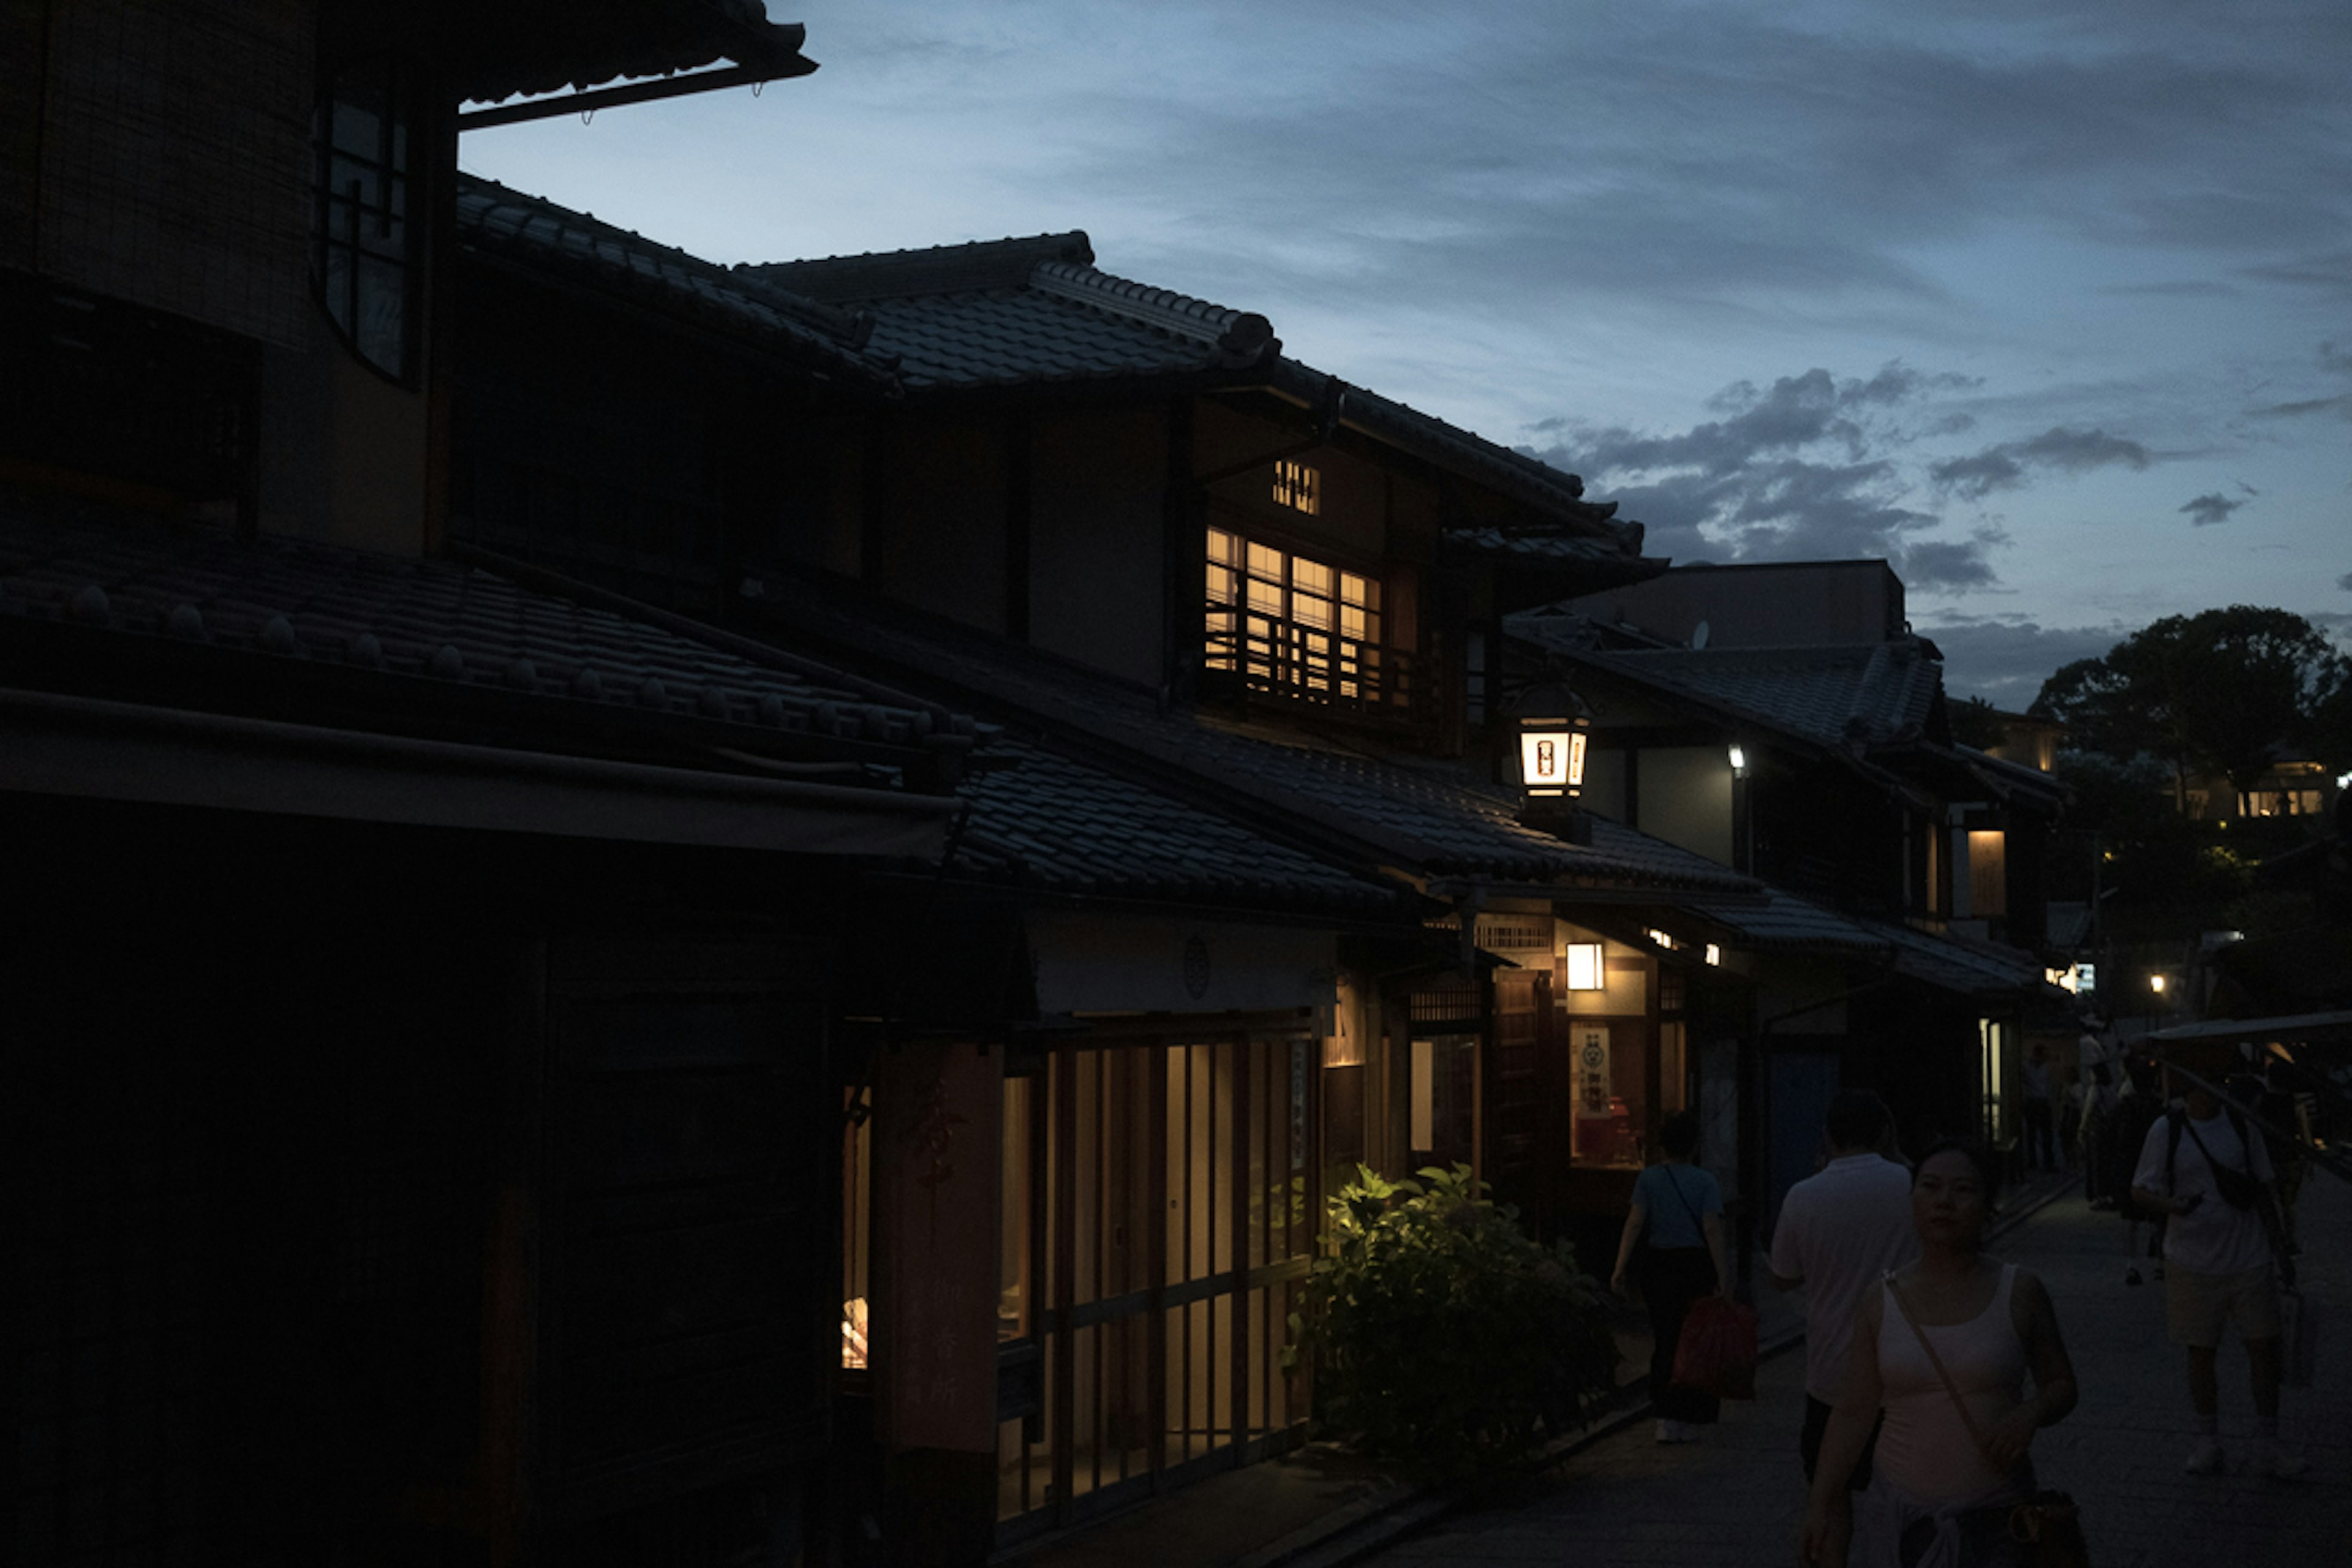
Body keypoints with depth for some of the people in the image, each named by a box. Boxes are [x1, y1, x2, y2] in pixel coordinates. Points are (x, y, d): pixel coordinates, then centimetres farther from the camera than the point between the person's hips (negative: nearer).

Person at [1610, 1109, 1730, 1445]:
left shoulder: (1649, 1178, 0)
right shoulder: (1705, 1182, -5)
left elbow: (1635, 1223, -8)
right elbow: (1712, 1230, -11)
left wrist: (1620, 1268, -8)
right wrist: (1723, 1276, -10)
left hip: (1658, 1265, 2)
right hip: (1697, 1263, -2)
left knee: (1664, 1339, 11)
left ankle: (1666, 1415, 4)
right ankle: (1688, 1420, 10)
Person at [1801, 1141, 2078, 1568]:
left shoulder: (2019, 1293, -3)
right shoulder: (1882, 1303, 1)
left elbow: (2061, 1385, 6)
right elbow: (1853, 1413, 2)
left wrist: (2030, 1414, -15)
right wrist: (1820, 1504, -2)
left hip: (1994, 1520, -1)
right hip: (1902, 1517, 1)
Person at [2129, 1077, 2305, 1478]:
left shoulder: (2242, 1125, 4)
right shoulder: (2166, 1130, -3)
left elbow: (2263, 1187, 12)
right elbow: (2140, 1191, -3)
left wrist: (2280, 1243, 4)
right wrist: (2173, 1205, -20)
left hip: (2248, 1260, 2)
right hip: (2193, 1262, -2)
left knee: (2265, 1348, 1)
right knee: (2201, 1354, 7)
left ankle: (2266, 1447, 11)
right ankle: (2208, 1444, 21)